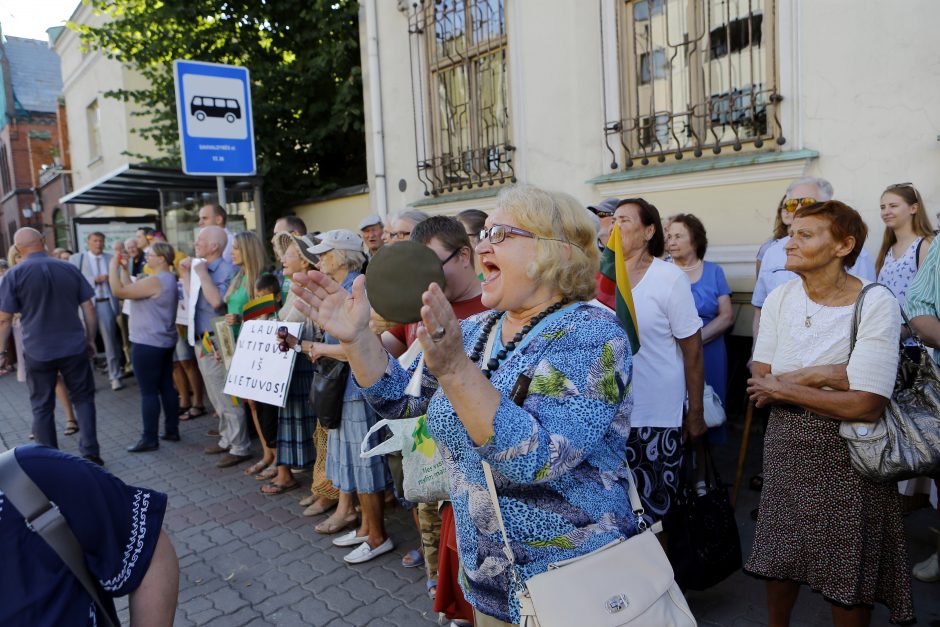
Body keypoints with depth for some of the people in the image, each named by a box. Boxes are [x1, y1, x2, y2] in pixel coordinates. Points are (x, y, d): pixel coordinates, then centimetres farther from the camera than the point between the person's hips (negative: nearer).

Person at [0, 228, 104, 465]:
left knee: (42, 407, 11)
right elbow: (89, 309, 3)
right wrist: (91, 339, 12)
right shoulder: (70, 269, 2)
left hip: (37, 352, -1)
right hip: (74, 347, 2)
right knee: (83, 398, 13)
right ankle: (90, 451, 8)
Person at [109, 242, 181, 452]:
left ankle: (150, 439, 2)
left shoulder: (155, 281, -20)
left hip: (148, 344, -10)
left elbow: (119, 291, -21)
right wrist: (124, 270, 14)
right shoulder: (167, 279, 13)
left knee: (148, 392, -4)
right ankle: (172, 430, 19)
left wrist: (113, 267, -10)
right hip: (163, 342, 10)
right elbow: (131, 290, 16)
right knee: (167, 387, 12)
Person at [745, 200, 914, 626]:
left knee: (848, 577, 12)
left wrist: (783, 387, -16)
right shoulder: (779, 298, -3)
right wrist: (819, 375, -19)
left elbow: (866, 406, -23)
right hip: (786, 447, 4)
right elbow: (760, 384, -5)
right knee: (780, 558, 18)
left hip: (846, 457, -4)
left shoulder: (876, 303, -17)